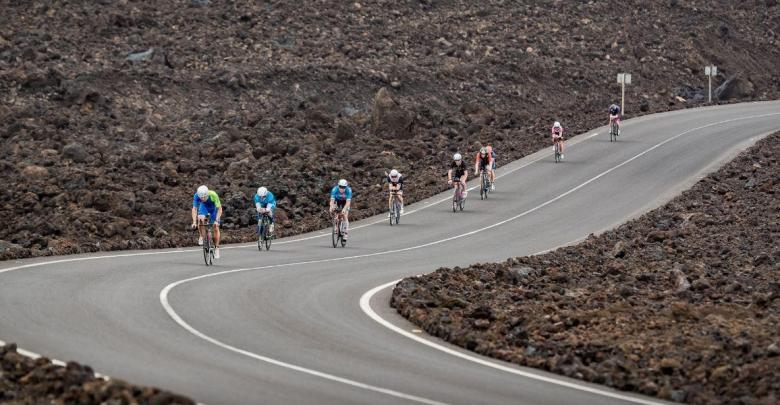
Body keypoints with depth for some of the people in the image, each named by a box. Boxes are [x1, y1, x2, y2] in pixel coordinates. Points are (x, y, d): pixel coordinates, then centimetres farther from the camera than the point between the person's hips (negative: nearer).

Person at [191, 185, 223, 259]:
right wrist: (194, 222, -44)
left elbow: (219, 209, -34)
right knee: (200, 219, -30)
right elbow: (194, 209, -32)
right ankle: (202, 237, -6)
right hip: (204, 206, 1)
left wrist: (216, 220, -44)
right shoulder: (196, 196, -33)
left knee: (216, 228, -6)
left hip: (214, 207, -1)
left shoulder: (213, 195, -38)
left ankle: (216, 248, 9)